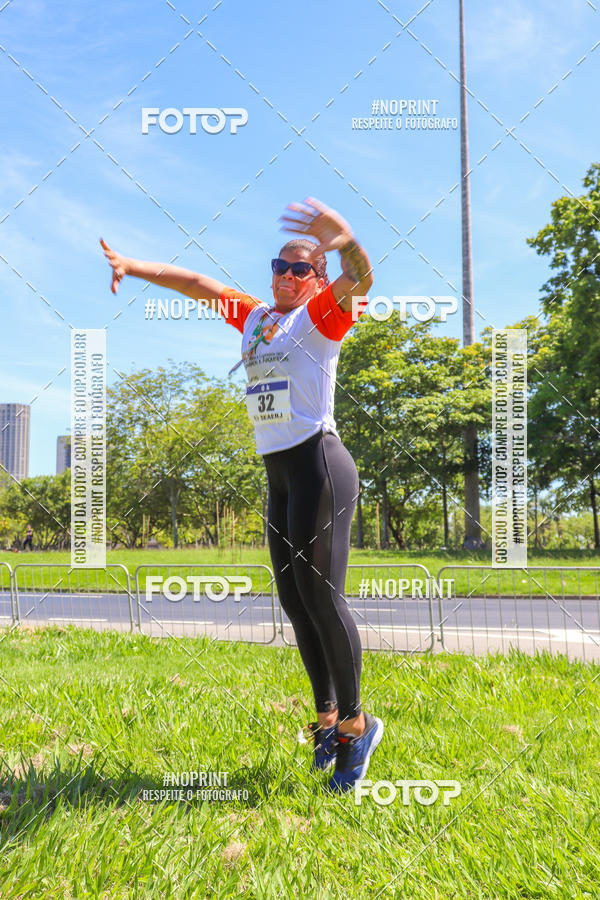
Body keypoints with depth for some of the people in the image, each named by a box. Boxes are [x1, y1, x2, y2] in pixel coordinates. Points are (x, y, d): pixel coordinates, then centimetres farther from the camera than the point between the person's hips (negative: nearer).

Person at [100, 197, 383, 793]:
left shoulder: (322, 314, -3)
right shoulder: (254, 316, 16)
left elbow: (359, 281, -24)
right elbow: (196, 284, 16)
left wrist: (346, 243, -45)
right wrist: (133, 266, 6)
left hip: (318, 465, -8)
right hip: (277, 475, 8)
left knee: (321, 597, -9)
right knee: (294, 603, 10)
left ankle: (354, 724, 6)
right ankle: (326, 716, 23)